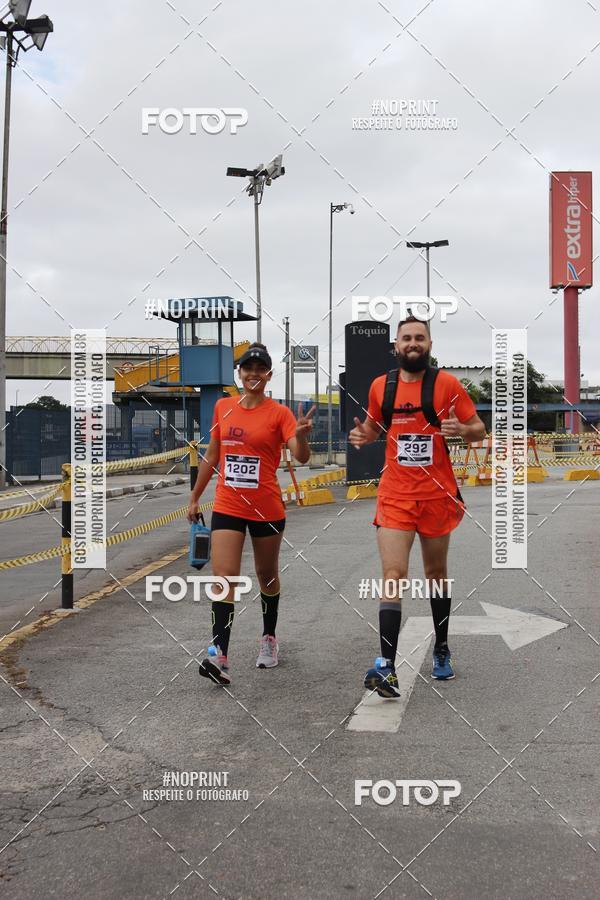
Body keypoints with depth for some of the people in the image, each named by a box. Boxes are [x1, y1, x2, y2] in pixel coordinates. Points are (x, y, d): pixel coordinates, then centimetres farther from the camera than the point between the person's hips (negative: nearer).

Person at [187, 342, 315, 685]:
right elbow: (212, 456, 15)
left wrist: (301, 435, -38)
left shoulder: (279, 412, -6)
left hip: (267, 509, -2)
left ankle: (269, 638, 36)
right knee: (224, 576, -11)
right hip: (227, 506, 2)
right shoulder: (223, 407, 6)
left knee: (267, 575, 14)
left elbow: (302, 457, -17)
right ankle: (220, 657, -17)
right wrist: (195, 497, 17)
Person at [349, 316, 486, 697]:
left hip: (437, 494, -1)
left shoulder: (447, 384, -4)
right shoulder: (380, 386, 4)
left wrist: (462, 430, -22)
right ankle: (387, 667, -15)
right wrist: (362, 436, -3)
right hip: (395, 495, 1)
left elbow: (480, 429, 0)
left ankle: (442, 650, 34)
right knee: (393, 576, -11)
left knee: (436, 573, 15)